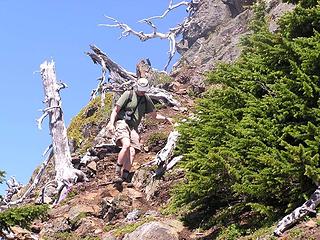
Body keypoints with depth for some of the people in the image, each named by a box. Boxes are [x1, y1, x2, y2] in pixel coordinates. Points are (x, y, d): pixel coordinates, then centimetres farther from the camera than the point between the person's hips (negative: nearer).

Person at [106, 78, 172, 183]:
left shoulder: (146, 99, 16)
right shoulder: (128, 94, 1)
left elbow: (154, 115, 26)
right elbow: (116, 109, -3)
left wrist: (165, 118, 11)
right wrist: (111, 123, -16)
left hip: (133, 127, 5)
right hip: (122, 123, -5)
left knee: (132, 152, -14)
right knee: (126, 145, -29)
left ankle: (125, 178, -14)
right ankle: (118, 174, -25)